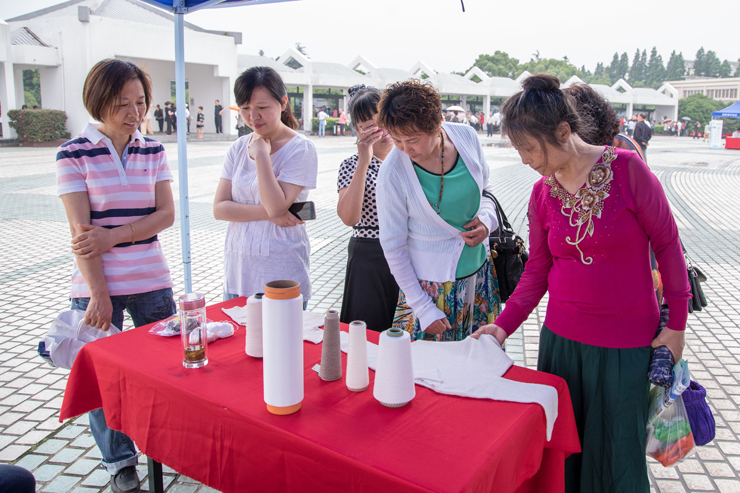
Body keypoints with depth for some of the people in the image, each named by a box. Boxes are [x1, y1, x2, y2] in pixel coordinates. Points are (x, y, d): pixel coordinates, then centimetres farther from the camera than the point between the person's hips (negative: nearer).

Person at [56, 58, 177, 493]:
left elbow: (166, 214, -1)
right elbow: (81, 230, -11)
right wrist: (98, 294, -15)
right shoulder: (75, 154, -5)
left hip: (152, 280, 3)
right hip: (97, 284, -2)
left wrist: (115, 235, -15)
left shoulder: (153, 151, 5)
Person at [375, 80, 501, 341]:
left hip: (479, 270, 4)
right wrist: (423, 309, -10)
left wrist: (486, 219, -11)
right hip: (432, 284, -4)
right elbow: (393, 247, -12)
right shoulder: (392, 175, -19)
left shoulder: (466, 136, -8)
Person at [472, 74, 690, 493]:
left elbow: (667, 243, -5)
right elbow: (538, 269, 4)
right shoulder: (543, 192, -1)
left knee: (617, 455, 11)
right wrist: (504, 325, -5)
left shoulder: (626, 169, -13)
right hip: (561, 337, 4)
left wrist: (677, 322, -4)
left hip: (627, 341, -3)